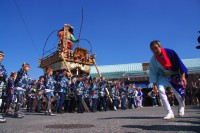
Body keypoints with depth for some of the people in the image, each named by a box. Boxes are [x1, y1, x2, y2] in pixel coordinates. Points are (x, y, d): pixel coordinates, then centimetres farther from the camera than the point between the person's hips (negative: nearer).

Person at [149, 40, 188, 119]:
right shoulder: (153, 60, -14)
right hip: (163, 76, 1)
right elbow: (153, 72, -7)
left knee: (179, 94, 0)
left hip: (175, 76, -1)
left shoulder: (170, 52, -21)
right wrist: (154, 84, -14)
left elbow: (179, 63, -17)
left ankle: (181, 107, 38)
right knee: (160, 90, -24)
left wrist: (183, 76, -23)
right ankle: (170, 113, -16)